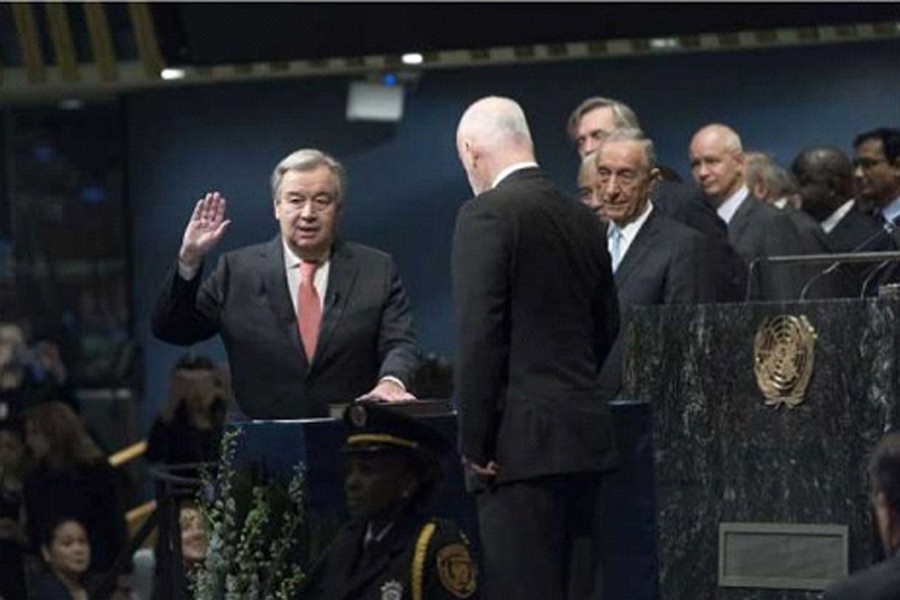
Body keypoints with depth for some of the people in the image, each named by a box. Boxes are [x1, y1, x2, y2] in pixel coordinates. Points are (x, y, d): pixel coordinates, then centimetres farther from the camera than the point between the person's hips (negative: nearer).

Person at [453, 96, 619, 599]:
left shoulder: (487, 215, -9)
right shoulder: (583, 218, 13)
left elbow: (481, 334, -15)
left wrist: (475, 443, -10)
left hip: (524, 443, -8)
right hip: (587, 437, 8)